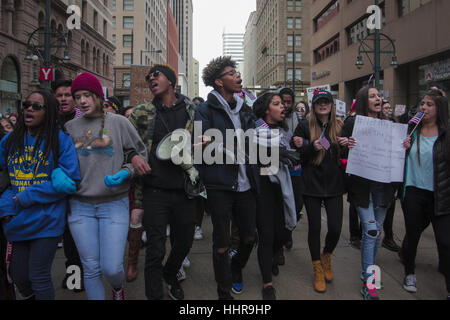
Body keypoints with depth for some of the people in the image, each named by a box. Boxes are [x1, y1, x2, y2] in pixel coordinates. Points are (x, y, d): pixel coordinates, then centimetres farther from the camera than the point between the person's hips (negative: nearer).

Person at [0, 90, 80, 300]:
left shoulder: (60, 140, -8)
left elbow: (71, 180, -13)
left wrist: (28, 197, -15)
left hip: (46, 221, -5)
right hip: (18, 221, 5)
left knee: (39, 278, 1)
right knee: (19, 276, 15)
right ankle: (30, 297, 43)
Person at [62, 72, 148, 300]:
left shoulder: (119, 122, 0)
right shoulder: (70, 128, 6)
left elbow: (140, 154, 4)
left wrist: (124, 173, -12)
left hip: (115, 204, -2)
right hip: (80, 206, 2)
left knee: (111, 268, -4)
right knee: (91, 270, 6)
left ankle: (118, 289, 32)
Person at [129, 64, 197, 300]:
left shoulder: (192, 110, 5)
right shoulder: (141, 114, 3)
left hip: (184, 192, 2)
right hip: (155, 192, -2)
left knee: (184, 243, 16)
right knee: (155, 250, 1)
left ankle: (170, 275, 46)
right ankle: (154, 294, 21)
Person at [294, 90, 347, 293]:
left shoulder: (340, 126, 9)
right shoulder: (305, 126, 1)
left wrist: (346, 145, -5)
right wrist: (312, 147, -19)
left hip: (334, 185, 2)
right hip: (312, 184, -2)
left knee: (335, 228, -2)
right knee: (314, 227, 6)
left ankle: (326, 258, 30)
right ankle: (318, 270, 24)